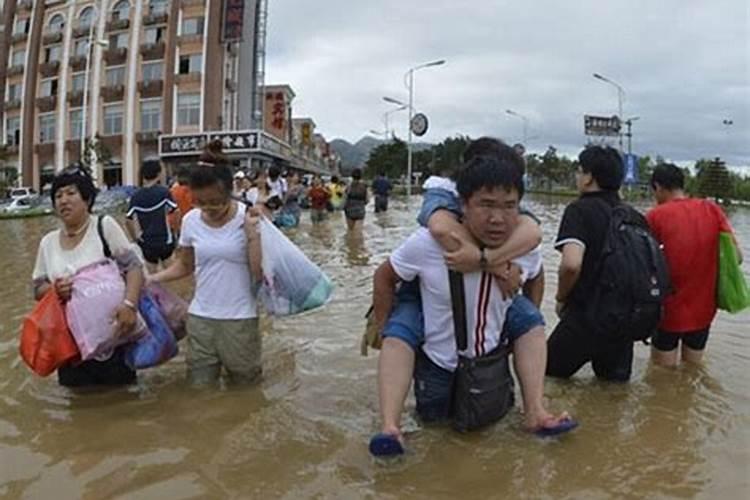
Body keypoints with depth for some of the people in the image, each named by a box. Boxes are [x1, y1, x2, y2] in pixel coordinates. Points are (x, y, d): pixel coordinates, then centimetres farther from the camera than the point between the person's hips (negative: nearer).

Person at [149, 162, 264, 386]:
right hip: (199, 318, 3)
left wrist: (252, 230, -22)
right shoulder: (191, 221, -1)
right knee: (199, 387, 12)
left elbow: (260, 274, -17)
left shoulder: (249, 218, -11)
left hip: (240, 319, -3)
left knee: (244, 387, 13)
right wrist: (151, 279, 1)